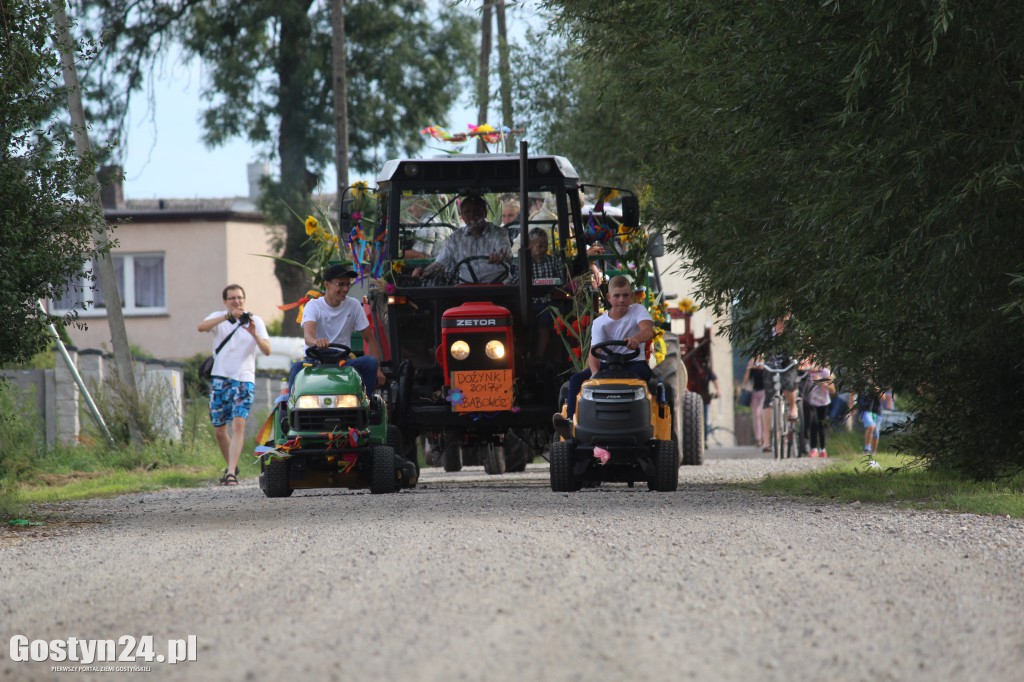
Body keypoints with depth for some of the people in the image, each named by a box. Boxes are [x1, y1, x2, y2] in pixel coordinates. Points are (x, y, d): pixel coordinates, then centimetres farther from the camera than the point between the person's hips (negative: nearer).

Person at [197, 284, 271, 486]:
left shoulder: (256, 321, 5)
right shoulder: (219, 318, 5)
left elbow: (267, 350, -6)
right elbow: (201, 327, -18)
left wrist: (254, 334, -25)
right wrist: (228, 316, -28)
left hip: (244, 380, -2)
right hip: (220, 380, 2)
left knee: (238, 424, -19)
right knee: (219, 430, 7)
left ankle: (231, 473, -24)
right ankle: (231, 466, 30)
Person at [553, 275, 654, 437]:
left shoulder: (638, 311, 0)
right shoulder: (599, 323, 5)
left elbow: (648, 330, -21)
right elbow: (594, 352, -8)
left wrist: (636, 338, -47)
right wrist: (595, 372, -32)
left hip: (634, 363, -3)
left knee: (633, 375, -40)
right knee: (576, 379, -20)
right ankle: (571, 423, -30)